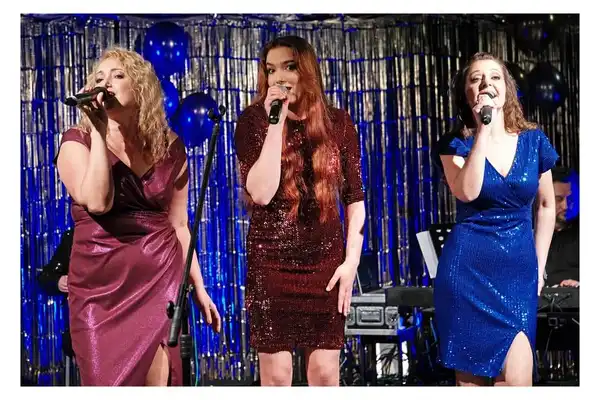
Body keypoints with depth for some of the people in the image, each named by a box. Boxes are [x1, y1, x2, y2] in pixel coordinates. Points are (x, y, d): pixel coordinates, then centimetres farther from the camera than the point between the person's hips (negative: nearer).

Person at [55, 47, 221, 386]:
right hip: (101, 285, -2)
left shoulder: (169, 147, 7)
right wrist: (99, 132, -18)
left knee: (158, 382, 1)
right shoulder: (78, 141, -2)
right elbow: (97, 202, -21)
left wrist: (198, 287, 13)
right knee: (107, 384, -1)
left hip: (160, 279, 2)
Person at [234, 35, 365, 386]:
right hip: (271, 262, -1)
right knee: (276, 373, 2)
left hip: (326, 262, 1)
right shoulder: (254, 121, -4)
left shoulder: (338, 123, 2)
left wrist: (351, 261, -2)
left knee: (325, 371, 3)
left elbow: (354, 198, 5)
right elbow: (261, 193, -17)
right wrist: (277, 122, -20)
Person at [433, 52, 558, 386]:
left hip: (518, 269, 1)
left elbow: (546, 206, 16)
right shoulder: (456, 143, -1)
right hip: (468, 267, -1)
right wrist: (483, 131, -19)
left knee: (517, 378, -12)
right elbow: (467, 192, -21)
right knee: (472, 376, 2)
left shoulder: (533, 141, 5)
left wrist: (539, 266, 12)